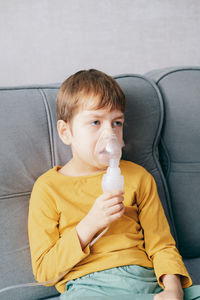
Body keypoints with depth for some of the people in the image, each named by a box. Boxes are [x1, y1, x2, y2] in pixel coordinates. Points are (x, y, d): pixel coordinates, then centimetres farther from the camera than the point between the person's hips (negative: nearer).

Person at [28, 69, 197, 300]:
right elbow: (43, 271, -2)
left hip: (144, 280, 2)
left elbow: (161, 245, 8)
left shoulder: (138, 177, 11)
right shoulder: (48, 187, 2)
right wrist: (90, 224, -14)